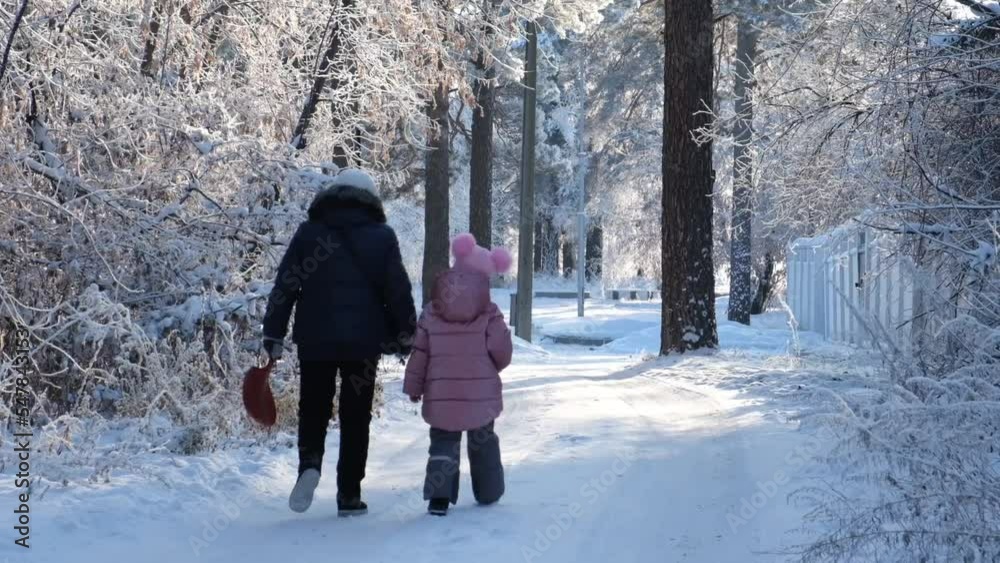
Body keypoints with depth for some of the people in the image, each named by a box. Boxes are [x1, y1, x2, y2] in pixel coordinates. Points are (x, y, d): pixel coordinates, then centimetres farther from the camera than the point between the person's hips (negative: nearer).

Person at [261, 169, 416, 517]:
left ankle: (310, 462, -14)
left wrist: (274, 335, 4)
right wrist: (405, 338, 10)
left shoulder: (309, 233, 4)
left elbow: (284, 286, 1)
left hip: (314, 340, 0)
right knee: (356, 417, 8)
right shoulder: (382, 237, 2)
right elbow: (399, 292, 1)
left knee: (313, 410, 14)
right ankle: (349, 495, 9)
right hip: (364, 342, 0)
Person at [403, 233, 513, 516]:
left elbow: (419, 352, 1)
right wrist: (495, 368, 14)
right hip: (480, 394, -1)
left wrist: (414, 386, 10)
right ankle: (489, 493, 28)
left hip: (441, 395, 1)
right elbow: (501, 349, -9)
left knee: (443, 441, 7)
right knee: (483, 442, 17)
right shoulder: (489, 313, -6)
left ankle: (438, 495, -10)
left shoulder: (431, 313, 0)